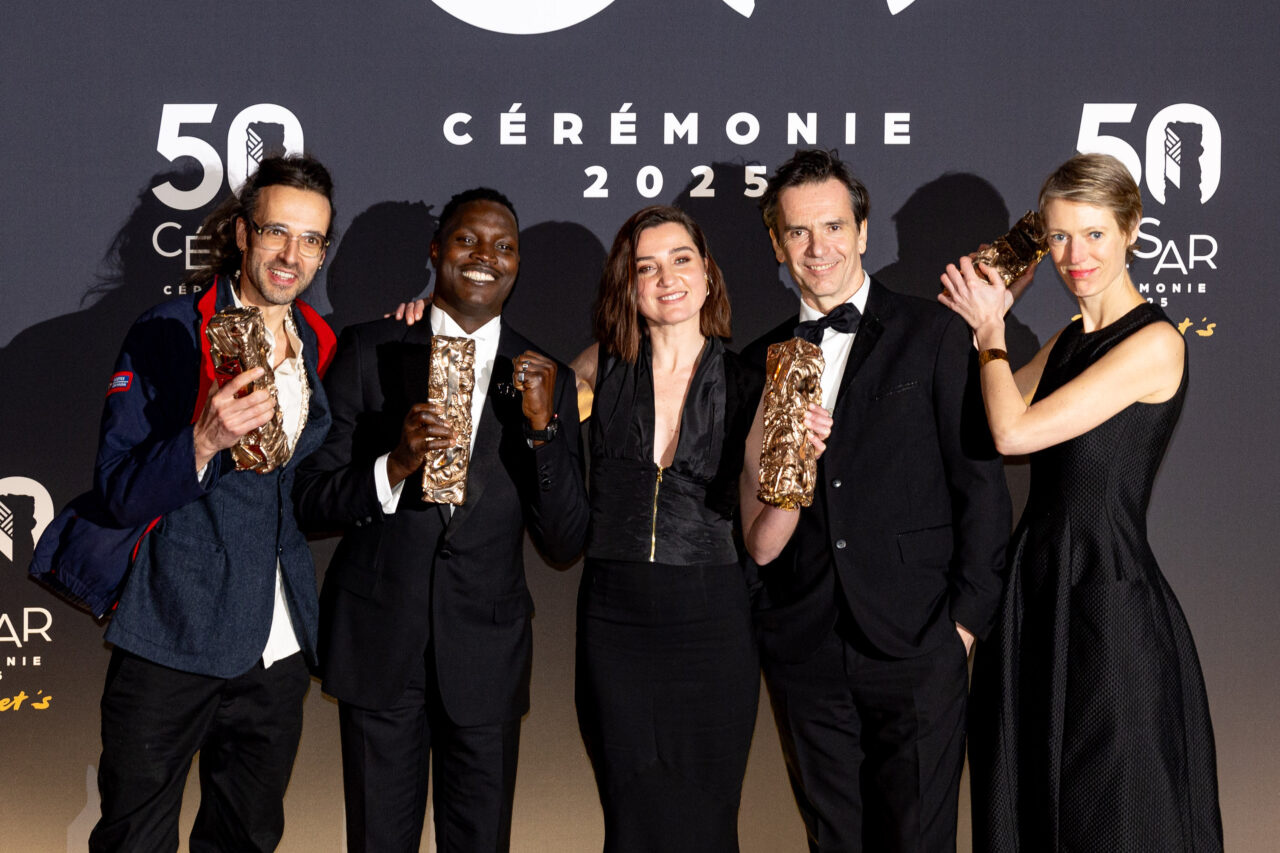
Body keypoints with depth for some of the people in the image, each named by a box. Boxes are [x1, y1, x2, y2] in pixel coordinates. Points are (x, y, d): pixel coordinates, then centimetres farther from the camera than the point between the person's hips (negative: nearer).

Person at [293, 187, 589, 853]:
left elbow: (564, 545, 0)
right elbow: (311, 503, -2)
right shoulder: (368, 352, 0)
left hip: (487, 649, 1)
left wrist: (542, 426, -13)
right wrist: (394, 466, -21)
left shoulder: (544, 379, 4)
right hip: (378, 642, -1)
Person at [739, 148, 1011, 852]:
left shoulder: (932, 334, 1)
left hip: (916, 643, -3)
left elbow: (981, 481, -1)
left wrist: (967, 617, -5)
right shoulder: (763, 361, 11)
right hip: (804, 651, 3)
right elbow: (760, 540, 11)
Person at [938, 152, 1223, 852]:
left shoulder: (1154, 342, -14)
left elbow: (1015, 432, -17)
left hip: (1110, 593, -8)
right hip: (1035, 585, 8)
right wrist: (979, 324, 6)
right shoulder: (1067, 340, 12)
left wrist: (991, 331, -2)